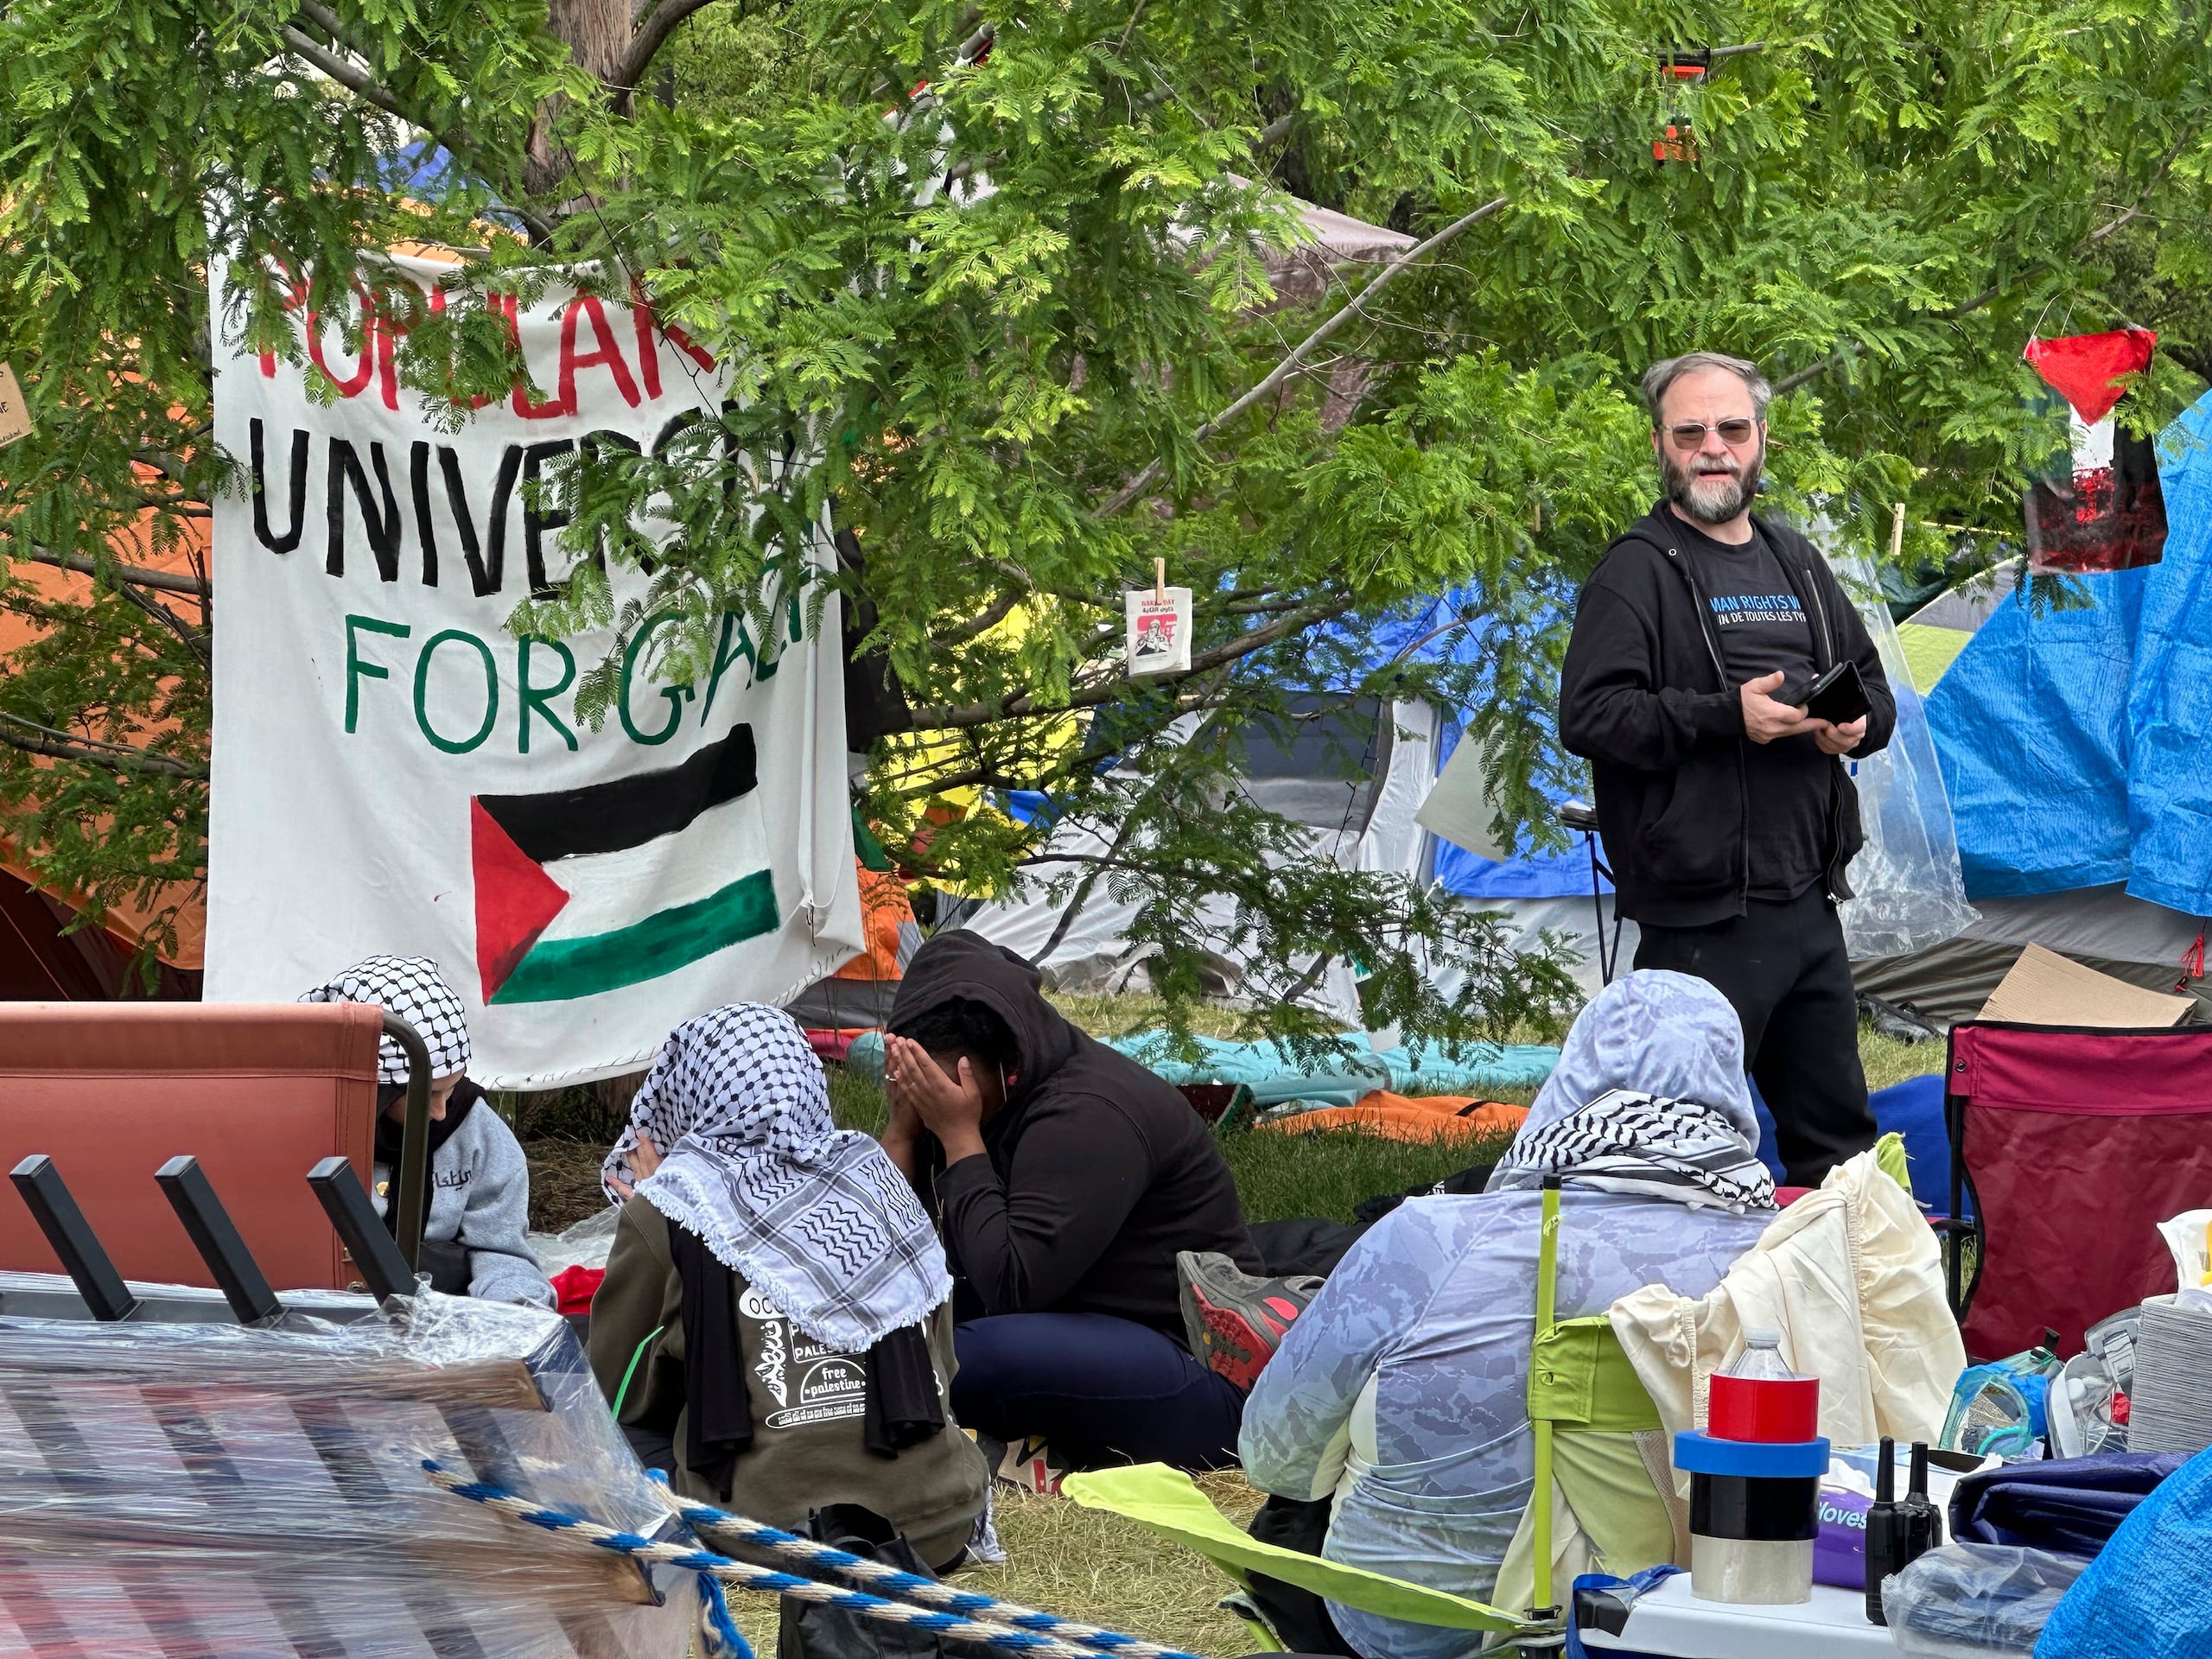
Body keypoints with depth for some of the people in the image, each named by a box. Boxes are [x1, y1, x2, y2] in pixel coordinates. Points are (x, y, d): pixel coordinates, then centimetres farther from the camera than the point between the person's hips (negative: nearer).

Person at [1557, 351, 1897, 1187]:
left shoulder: (1797, 562, 18)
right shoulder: (1637, 571, -4)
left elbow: (1871, 683, 28)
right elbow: (1589, 714, -14)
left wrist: (1857, 724, 3)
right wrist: (1728, 716, -22)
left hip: (1808, 901, 7)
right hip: (1704, 918, -7)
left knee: (1836, 1127, 15)